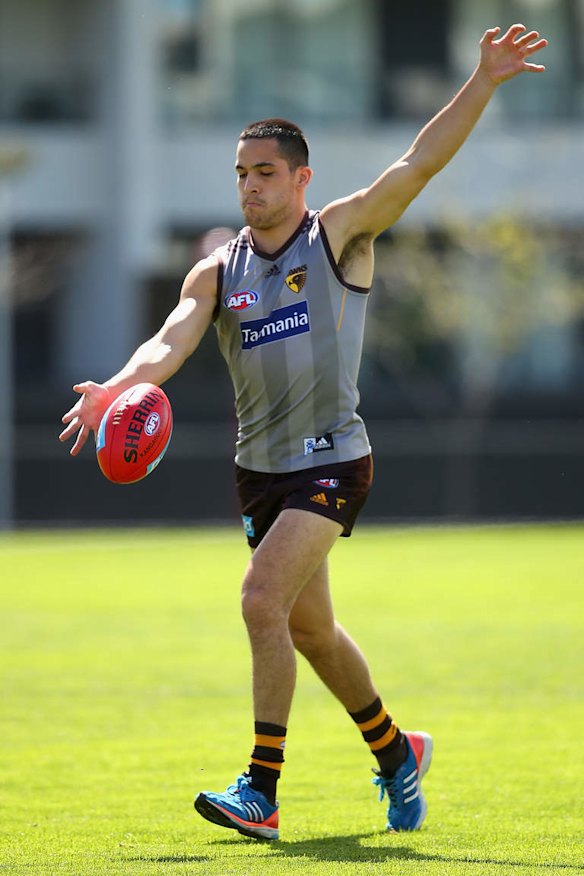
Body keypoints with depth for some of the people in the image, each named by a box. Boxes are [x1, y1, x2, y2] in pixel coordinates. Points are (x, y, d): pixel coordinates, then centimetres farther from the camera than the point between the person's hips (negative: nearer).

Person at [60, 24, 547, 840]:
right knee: (308, 627, 16)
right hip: (261, 467, 6)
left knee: (263, 598, -22)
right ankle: (397, 752, 39)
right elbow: (172, 341, -9)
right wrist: (120, 386, -31)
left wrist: (483, 82, -26)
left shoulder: (340, 236, -5)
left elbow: (420, 162, -14)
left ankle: (261, 789, -20)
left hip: (331, 461, -6)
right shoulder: (218, 273, 6)